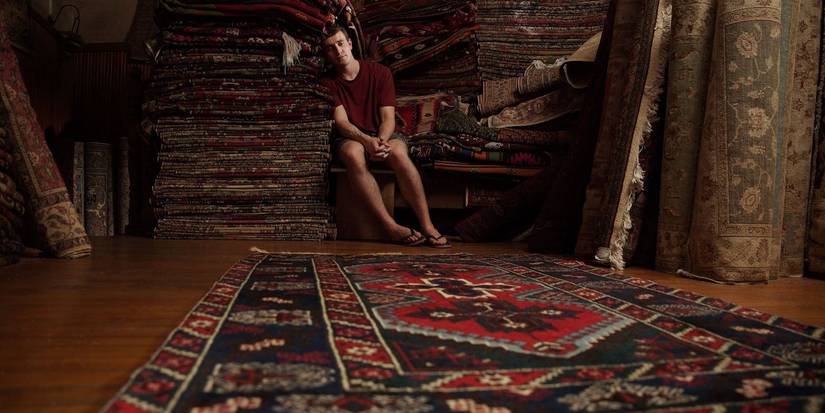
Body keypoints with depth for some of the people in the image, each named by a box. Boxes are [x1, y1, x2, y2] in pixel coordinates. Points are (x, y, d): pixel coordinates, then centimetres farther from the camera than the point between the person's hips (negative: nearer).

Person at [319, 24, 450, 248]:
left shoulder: (380, 72, 2)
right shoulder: (327, 83, 2)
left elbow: (388, 117, -7)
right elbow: (341, 122, -12)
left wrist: (381, 141, -29)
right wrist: (367, 141, -32)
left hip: (383, 134, 0)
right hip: (351, 137, 0)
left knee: (399, 153, -36)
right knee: (353, 154, -38)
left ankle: (427, 226, -34)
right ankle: (391, 227, -38)